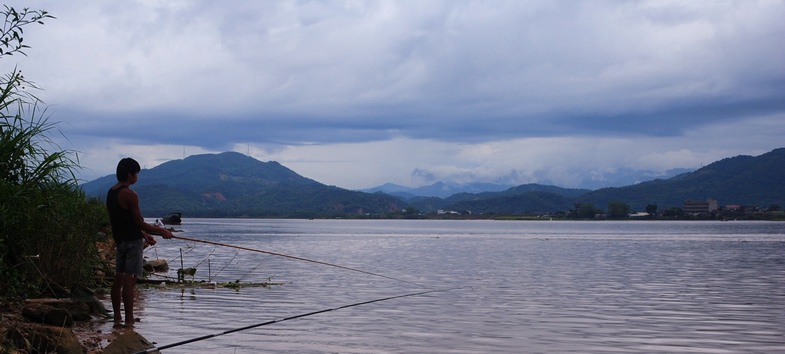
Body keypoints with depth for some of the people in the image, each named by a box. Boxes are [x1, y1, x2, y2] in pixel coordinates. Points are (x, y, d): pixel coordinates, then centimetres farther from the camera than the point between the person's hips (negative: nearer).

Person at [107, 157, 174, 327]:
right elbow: (139, 223, -15)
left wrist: (144, 235, 20)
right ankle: (129, 320, -7)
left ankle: (117, 317, 17)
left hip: (119, 240, 9)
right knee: (129, 280, -8)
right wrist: (162, 231, -5)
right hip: (133, 241, -9)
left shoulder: (111, 192, 11)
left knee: (118, 278, 11)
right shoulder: (130, 195, -16)